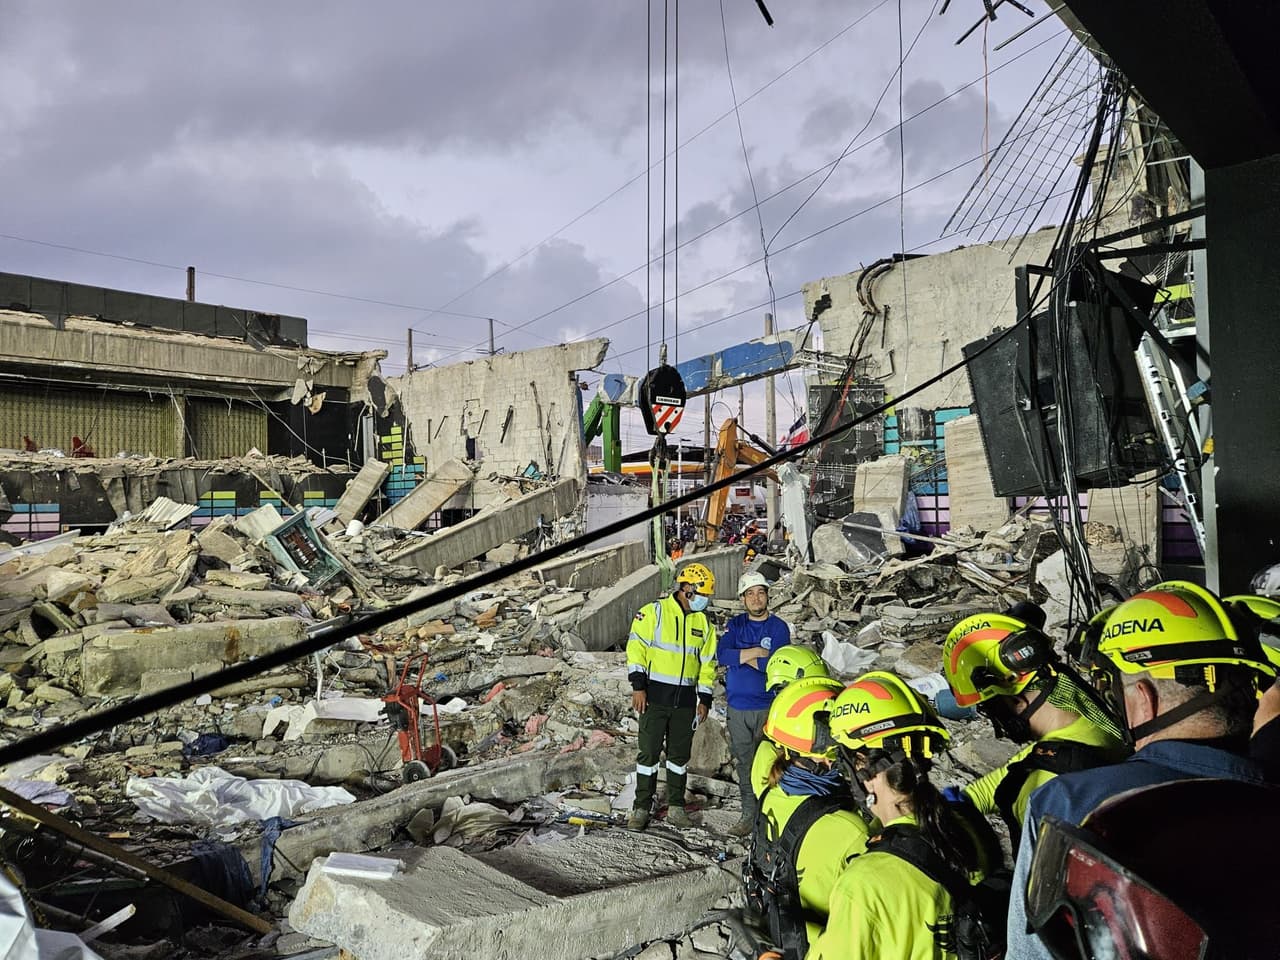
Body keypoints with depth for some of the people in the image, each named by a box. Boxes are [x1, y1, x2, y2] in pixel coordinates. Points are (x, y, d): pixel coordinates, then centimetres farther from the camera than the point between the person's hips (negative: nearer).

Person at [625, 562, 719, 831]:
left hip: (685, 700, 5)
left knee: (680, 754, 11)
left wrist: (705, 699, 10)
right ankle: (642, 808, 13)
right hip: (654, 696, -4)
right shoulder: (653, 612, -6)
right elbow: (636, 648, -8)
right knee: (649, 752, 1)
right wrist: (638, 686, -14)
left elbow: (707, 663, 14)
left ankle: (675, 807, 23)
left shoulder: (704, 622, 9)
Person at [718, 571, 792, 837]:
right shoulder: (735, 625, 8)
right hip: (737, 707, 3)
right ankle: (749, 814, 20)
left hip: (768, 707, -3)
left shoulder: (779, 627, -2)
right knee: (744, 763, 10)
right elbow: (722, 654, -9)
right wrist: (756, 651, -14)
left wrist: (740, 657, -9)